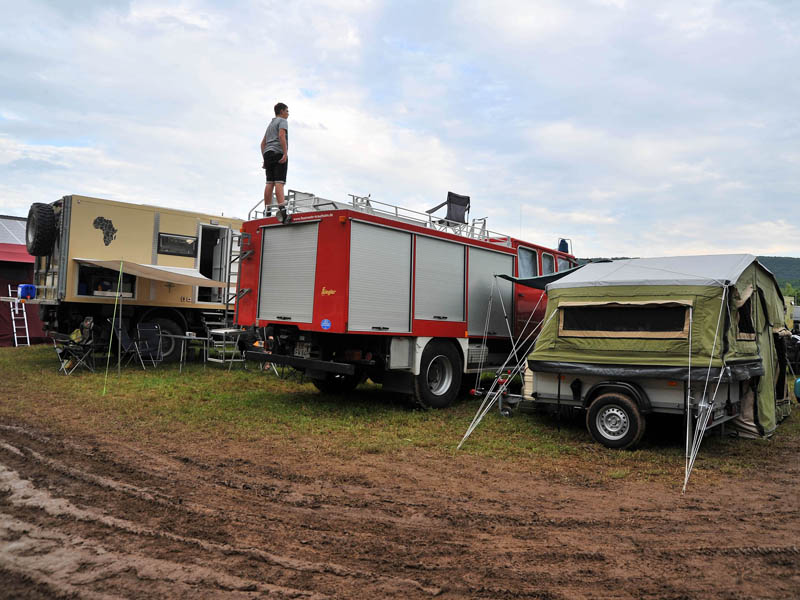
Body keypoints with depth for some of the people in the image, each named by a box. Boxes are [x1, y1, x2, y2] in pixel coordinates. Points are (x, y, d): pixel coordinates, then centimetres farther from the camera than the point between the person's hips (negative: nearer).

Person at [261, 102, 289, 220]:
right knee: (279, 182, -20)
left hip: (268, 153, 8)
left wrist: (265, 158, 25)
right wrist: (285, 153, -21)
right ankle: (282, 208, -33)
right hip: (278, 153, -8)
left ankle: (267, 210, -6)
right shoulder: (282, 121, 4)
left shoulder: (270, 124, 30)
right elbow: (281, 136, -14)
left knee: (270, 183, 1)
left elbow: (263, 143, 28)